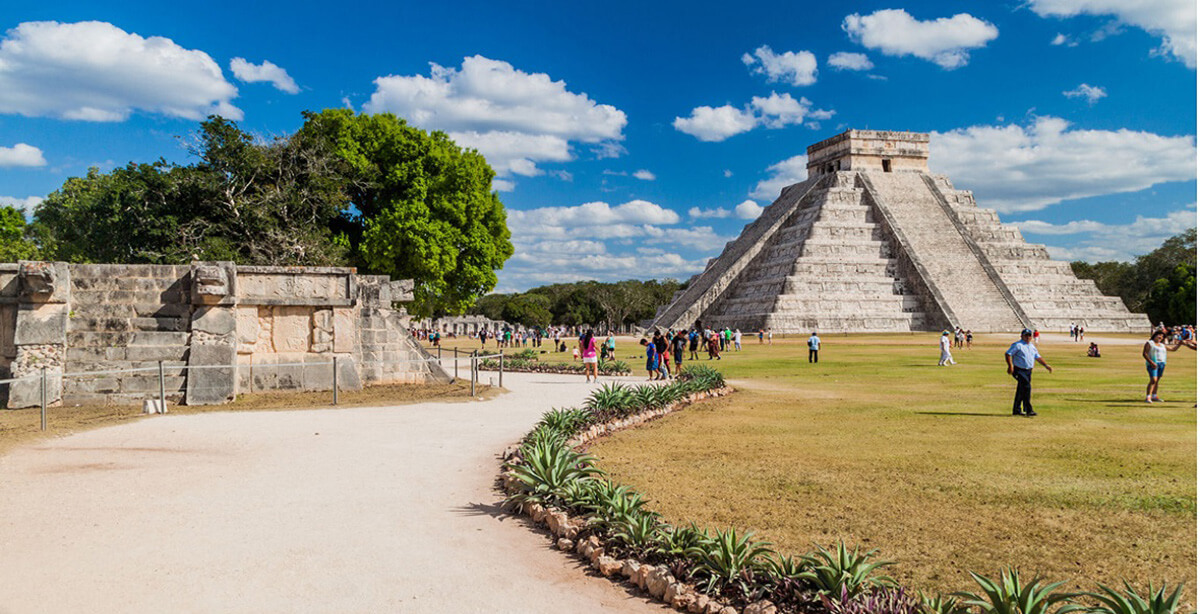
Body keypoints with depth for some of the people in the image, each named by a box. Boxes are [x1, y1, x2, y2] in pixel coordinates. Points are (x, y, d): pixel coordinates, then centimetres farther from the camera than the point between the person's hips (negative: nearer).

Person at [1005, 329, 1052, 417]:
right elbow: (1008, 354, -14)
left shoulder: (1032, 347, 17)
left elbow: (1038, 357, 24)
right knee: (1027, 387, -19)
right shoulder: (1017, 345, -7)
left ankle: (1016, 410, 18)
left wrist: (1046, 365, 11)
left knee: (1021, 390, 11)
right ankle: (1028, 410, -17)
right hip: (1019, 371, -8)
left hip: (1029, 371, 8)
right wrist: (1010, 365, -25)